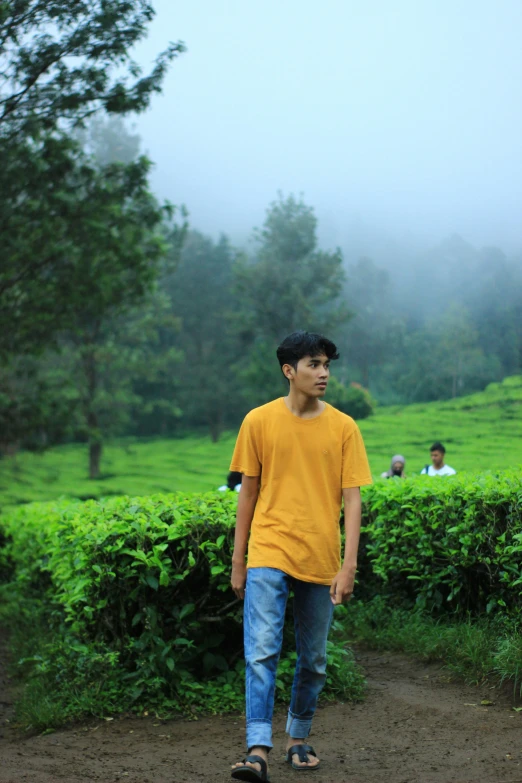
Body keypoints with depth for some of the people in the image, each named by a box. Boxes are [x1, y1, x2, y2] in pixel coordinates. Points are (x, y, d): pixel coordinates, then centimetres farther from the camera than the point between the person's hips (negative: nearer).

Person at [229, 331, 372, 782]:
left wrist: (349, 566, -8)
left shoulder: (343, 427, 1)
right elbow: (248, 493, 6)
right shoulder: (259, 421, 0)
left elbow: (352, 500, 0)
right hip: (269, 554, -1)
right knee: (262, 651, -13)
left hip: (320, 561, 2)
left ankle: (299, 739, 30)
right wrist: (238, 562, 6)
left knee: (314, 661, 11)